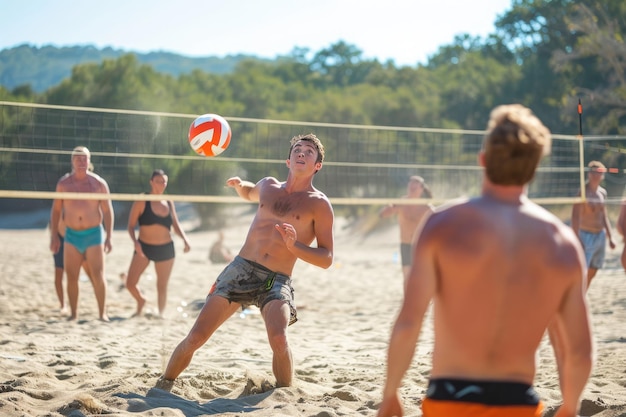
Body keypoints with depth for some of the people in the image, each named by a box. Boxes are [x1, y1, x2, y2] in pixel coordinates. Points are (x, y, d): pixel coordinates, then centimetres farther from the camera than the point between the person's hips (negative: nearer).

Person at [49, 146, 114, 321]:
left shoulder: (99, 183, -2)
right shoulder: (63, 183, 3)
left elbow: (108, 211, -1)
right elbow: (56, 210, 8)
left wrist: (108, 237, -7)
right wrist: (54, 236, 2)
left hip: (94, 234, -2)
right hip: (71, 235, 2)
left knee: (98, 276, -5)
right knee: (71, 277, 3)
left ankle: (102, 313, 1)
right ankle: (73, 314, 11)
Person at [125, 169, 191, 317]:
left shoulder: (169, 203, 5)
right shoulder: (142, 202, -7)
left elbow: (176, 225, 14)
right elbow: (131, 225, -7)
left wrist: (185, 239, -4)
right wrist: (135, 241, -25)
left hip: (165, 248, 2)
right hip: (144, 247, -2)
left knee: (162, 286, 6)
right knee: (130, 283, -7)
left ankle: (161, 313, 21)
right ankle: (141, 301, 23)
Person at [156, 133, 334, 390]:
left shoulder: (318, 204, 2)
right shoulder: (268, 187, 16)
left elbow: (326, 259, -3)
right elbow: (249, 193, 42)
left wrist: (294, 247, -19)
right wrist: (238, 184, 20)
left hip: (276, 281, -3)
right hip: (240, 269, 4)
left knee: (278, 339, -31)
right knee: (196, 337, -4)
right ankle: (162, 387, 18)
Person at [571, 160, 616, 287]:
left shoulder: (602, 192, 10)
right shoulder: (583, 192, -13)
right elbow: (575, 217, -19)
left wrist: (610, 237, 14)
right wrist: (577, 239, -26)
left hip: (601, 235, 8)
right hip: (586, 235, -8)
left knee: (592, 272, 12)